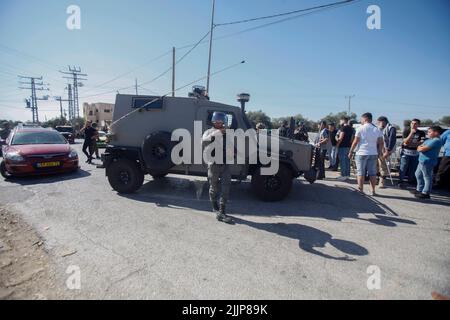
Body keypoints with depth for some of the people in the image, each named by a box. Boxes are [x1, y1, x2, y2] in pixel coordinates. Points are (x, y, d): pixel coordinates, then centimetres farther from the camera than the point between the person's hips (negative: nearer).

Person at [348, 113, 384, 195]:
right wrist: (379, 153, 14)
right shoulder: (377, 129, 8)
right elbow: (380, 143, 6)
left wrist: (350, 152, 1)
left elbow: (355, 142, -7)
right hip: (373, 154, 4)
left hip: (361, 153, -4)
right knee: (372, 173, 8)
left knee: (360, 173, 2)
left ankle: (361, 190, 4)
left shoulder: (360, 128, -5)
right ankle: (373, 191, 13)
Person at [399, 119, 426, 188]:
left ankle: (411, 181, 26)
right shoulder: (406, 131, -2)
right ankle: (401, 181, 3)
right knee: (403, 167, -3)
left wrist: (409, 144, -17)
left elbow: (421, 143, -6)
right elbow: (406, 141, -12)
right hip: (405, 152, -2)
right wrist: (411, 133, -21)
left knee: (413, 168, 11)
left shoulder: (421, 133, 2)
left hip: (415, 153, 2)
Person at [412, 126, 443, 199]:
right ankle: (419, 190, 33)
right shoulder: (429, 140, 15)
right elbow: (419, 147, 15)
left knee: (427, 177, -1)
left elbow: (423, 149, -23)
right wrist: (421, 147, -7)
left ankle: (425, 193, 7)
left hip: (427, 162, -11)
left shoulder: (436, 141, -18)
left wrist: (420, 148, -2)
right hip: (422, 161, 11)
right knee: (418, 175, 20)